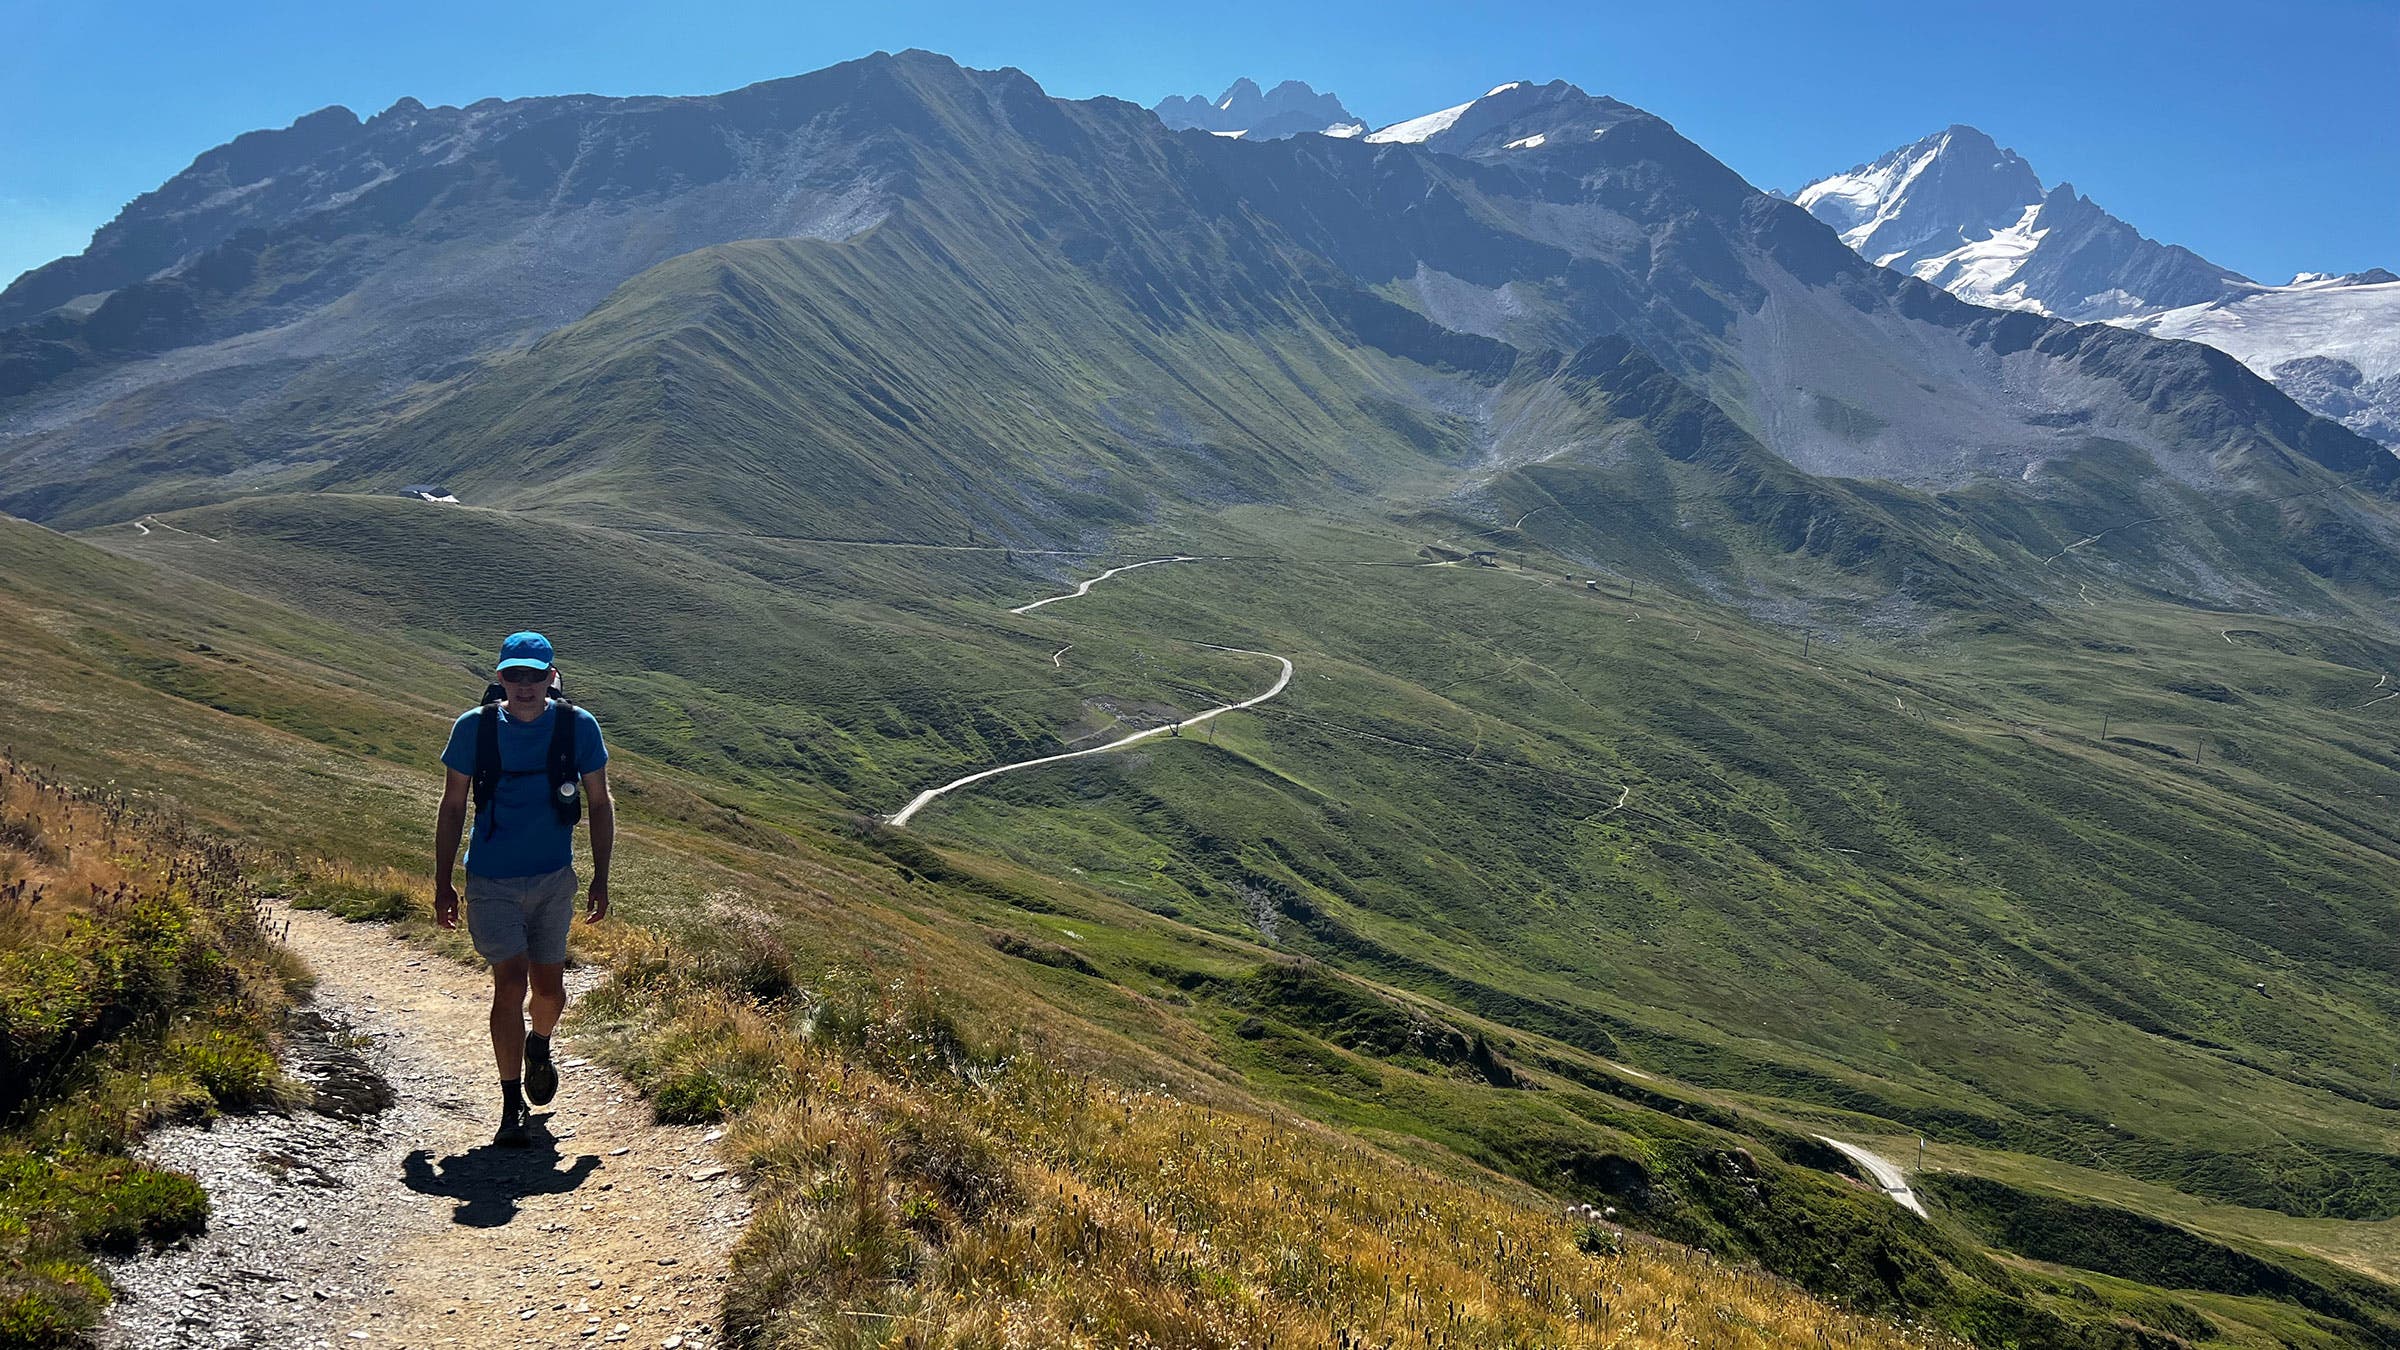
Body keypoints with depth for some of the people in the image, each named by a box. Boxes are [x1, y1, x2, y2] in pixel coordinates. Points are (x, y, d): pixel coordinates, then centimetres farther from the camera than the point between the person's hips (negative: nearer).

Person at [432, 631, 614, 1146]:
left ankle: (539, 1045, 44)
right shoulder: (473, 727, -7)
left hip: (554, 879, 2)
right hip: (491, 881, -2)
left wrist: (601, 879, 2)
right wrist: (443, 883, 2)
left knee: (549, 986, 9)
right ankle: (512, 1104, 3)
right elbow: (453, 807, 3)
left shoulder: (578, 726, -6)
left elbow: (600, 804, 4)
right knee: (511, 981, -10)